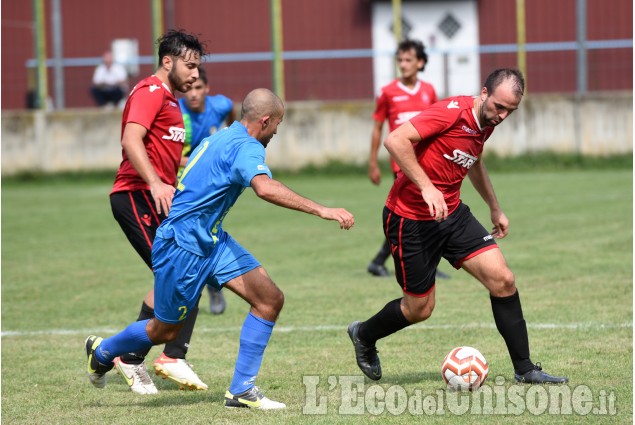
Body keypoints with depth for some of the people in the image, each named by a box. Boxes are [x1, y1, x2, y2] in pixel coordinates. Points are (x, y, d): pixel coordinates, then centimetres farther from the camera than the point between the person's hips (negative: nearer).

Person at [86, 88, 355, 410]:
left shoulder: (222, 138, 10)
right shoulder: (245, 146, -21)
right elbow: (265, 188, -41)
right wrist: (320, 210, -44)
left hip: (210, 240, 10)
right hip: (183, 246, -10)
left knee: (270, 299, -4)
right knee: (163, 332, 9)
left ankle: (241, 390, 0)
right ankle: (102, 351, 38)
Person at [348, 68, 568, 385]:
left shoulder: (485, 124, 5)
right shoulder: (452, 112, -22)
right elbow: (395, 141, -29)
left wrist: (495, 208, 31)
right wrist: (426, 187, -34)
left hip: (452, 213, 8)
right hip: (411, 219, -7)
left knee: (502, 280, -5)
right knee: (420, 308, 3)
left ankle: (524, 370, 3)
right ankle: (364, 335, 34)